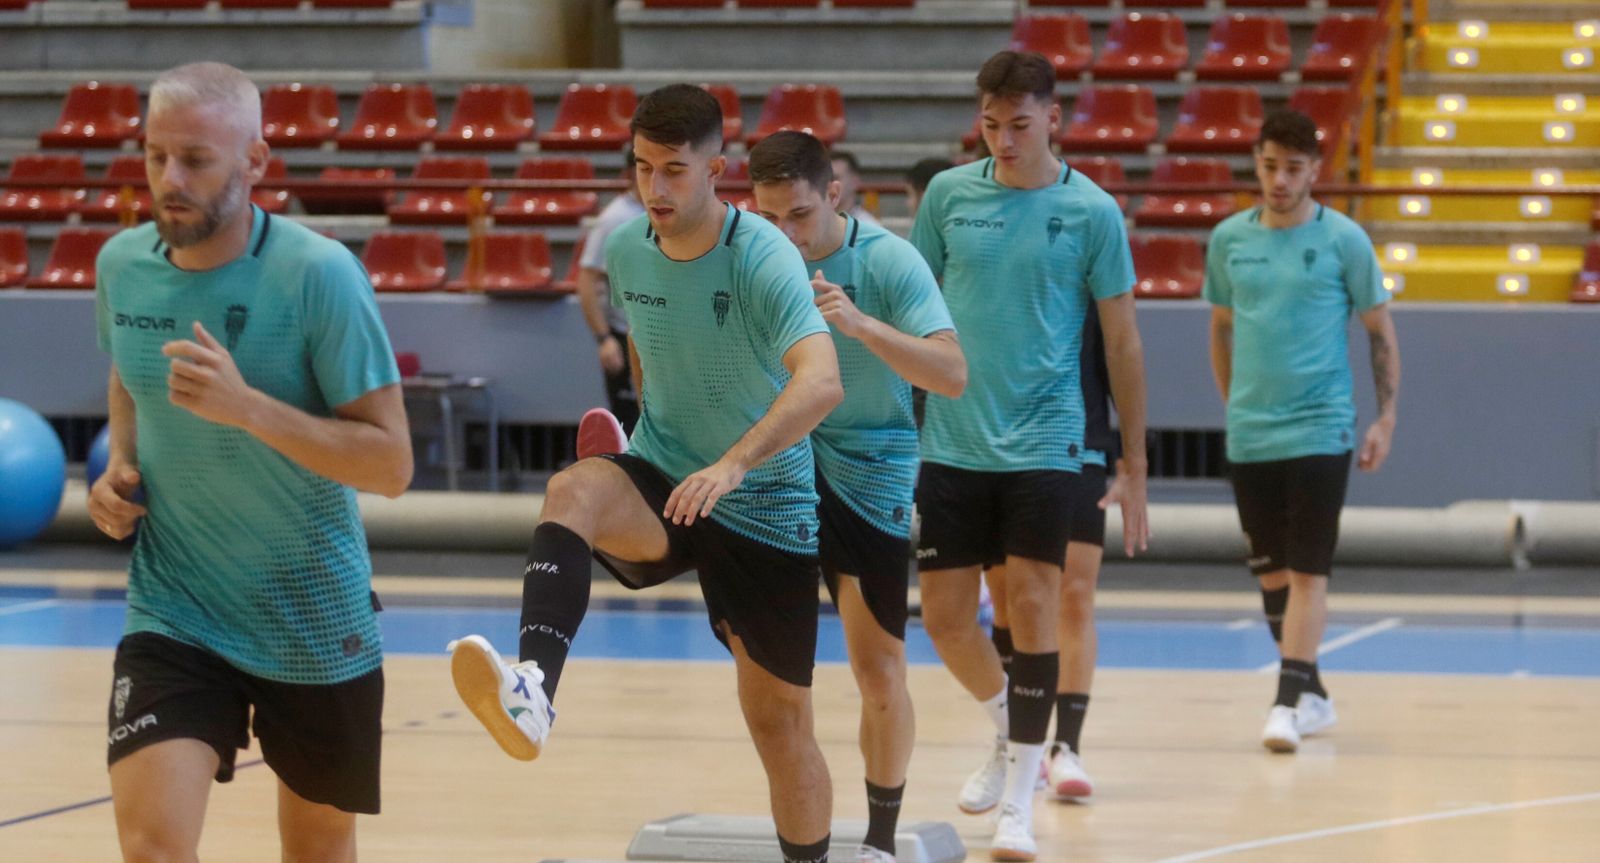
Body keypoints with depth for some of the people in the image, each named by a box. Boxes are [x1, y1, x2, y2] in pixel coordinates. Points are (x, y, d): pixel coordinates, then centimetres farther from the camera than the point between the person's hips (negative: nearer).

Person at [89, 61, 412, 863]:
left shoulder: (319, 275, -18)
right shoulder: (121, 265, -3)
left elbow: (391, 463, -18)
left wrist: (246, 407, -30)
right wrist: (119, 466, 0)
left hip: (315, 620, -2)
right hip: (171, 616, 2)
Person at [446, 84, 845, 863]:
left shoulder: (763, 257, -20)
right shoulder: (624, 250, -2)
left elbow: (821, 381, -36)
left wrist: (735, 463, -50)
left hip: (766, 508, -3)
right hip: (660, 479, 3)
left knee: (779, 720, 4)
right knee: (574, 490, -32)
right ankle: (532, 690, -53)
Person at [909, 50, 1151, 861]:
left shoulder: (1091, 212, -4)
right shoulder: (949, 194, 2)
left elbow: (1122, 344, 1)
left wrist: (1134, 467, 1)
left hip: (1042, 444, -3)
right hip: (951, 444, 3)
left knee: (1032, 607, -9)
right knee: (944, 614, 4)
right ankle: (1008, 729, 33)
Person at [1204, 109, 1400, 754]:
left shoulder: (1343, 239, -3)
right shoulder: (1229, 239, 6)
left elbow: (1381, 332, 2)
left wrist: (1386, 418, -3)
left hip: (1319, 430, -4)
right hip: (1249, 435, 4)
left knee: (1306, 572, -8)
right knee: (1270, 572, 9)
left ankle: (1288, 703, -11)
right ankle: (1313, 696, 21)